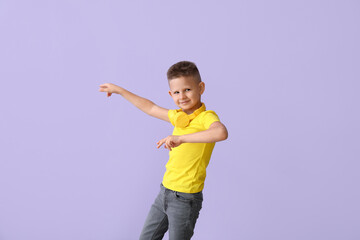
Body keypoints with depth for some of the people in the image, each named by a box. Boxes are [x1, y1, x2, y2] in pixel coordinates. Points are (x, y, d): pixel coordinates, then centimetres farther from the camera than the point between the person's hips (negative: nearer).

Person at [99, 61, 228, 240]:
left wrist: (181, 138, -40)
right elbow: (150, 108, 24)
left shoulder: (207, 116, -15)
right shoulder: (178, 116, 8)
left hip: (185, 199, -7)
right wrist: (119, 90, 29)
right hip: (165, 192, 8)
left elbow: (221, 132, -38)